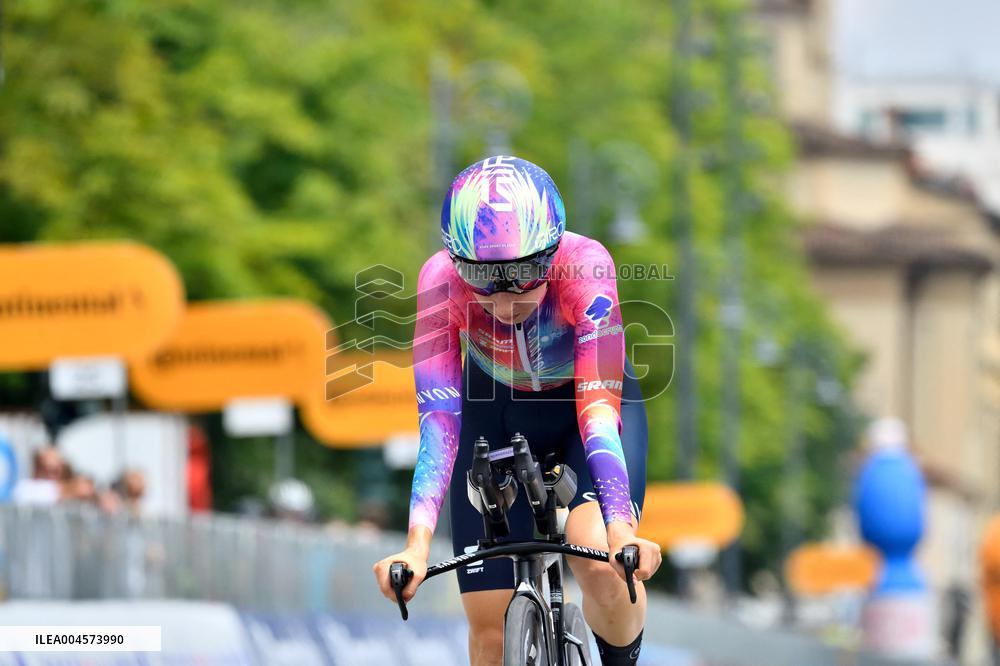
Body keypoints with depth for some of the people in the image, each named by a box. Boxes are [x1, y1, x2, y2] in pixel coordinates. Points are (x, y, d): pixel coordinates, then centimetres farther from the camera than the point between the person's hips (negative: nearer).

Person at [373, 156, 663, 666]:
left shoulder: (584, 266, -35)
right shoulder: (441, 281, -31)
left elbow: (598, 407, -42)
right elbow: (439, 420, -36)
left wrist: (619, 530, -55)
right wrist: (417, 545, -49)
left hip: (583, 400, -2)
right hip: (497, 416, 2)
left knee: (602, 566, -29)